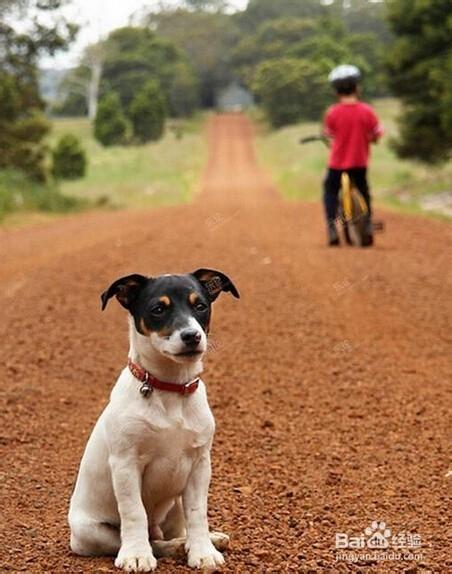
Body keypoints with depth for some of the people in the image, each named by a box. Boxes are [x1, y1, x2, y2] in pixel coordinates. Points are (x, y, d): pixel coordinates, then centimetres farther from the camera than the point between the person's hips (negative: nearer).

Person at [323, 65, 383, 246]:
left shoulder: (332, 112, -11)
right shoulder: (367, 111, -10)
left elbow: (328, 134, 2)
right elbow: (377, 135, -4)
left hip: (337, 162, -1)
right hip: (359, 161, 1)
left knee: (330, 190, 18)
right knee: (363, 190, 24)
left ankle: (331, 227, 4)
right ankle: (368, 223, 20)